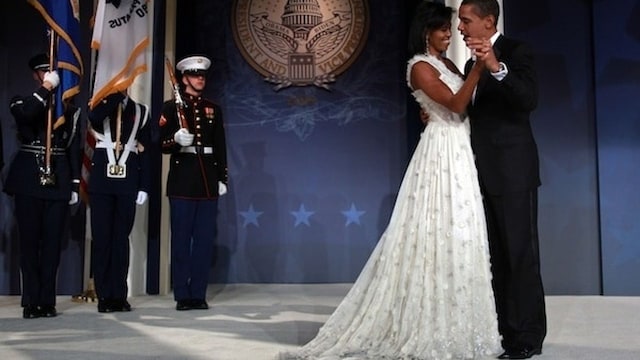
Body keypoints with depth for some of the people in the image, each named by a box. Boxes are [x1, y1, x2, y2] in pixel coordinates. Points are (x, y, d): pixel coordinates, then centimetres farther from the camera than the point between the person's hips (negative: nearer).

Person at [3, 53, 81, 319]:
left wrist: (75, 184, 3)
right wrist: (46, 87, -15)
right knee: (29, 241, 1)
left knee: (52, 242, 1)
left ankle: (47, 301, 7)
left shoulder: (69, 106, 12)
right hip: (29, 179, -1)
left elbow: (74, 147, 9)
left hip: (58, 180, 1)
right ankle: (31, 301, 6)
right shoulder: (22, 102, 8)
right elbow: (25, 114, -19)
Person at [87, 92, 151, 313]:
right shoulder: (100, 107, 9)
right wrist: (116, 92, -15)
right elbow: (94, 117, -19)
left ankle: (119, 296, 10)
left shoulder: (140, 111, 11)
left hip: (127, 185, 1)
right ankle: (104, 296, 6)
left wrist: (144, 186, 1)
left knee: (121, 238, 4)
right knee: (101, 238, 0)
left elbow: (145, 152, 8)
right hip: (101, 183, -1)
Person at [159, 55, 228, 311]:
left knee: (205, 239, 3)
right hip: (183, 180, -3)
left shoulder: (213, 109, 15)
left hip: (208, 180, 4)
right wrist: (176, 140, -23)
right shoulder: (171, 107, 3)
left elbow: (220, 147, 13)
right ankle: (182, 295, 6)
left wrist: (223, 178, 7)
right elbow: (162, 144, -1)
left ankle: (199, 294, 10)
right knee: (181, 238, 0)